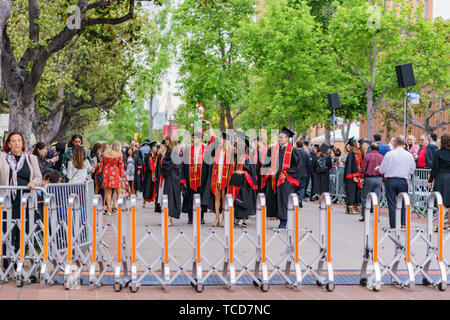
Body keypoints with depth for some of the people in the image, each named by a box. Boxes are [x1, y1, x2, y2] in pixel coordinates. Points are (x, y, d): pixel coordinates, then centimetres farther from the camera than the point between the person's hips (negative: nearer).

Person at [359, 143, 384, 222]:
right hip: (379, 179, 3)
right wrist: (383, 179, 14)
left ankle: (363, 215, 5)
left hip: (369, 178, -3)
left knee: (365, 198, 6)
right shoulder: (382, 157, 7)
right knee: (377, 198, 6)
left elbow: (363, 168, -6)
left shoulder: (367, 156, -2)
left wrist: (362, 177, -2)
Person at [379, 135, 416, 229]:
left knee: (391, 203, 4)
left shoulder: (389, 154, -8)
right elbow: (412, 169, 9)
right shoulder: (409, 155, -2)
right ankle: (403, 223, 6)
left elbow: (382, 170, -2)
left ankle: (393, 225, 4)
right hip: (403, 181, 2)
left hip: (390, 180, -1)